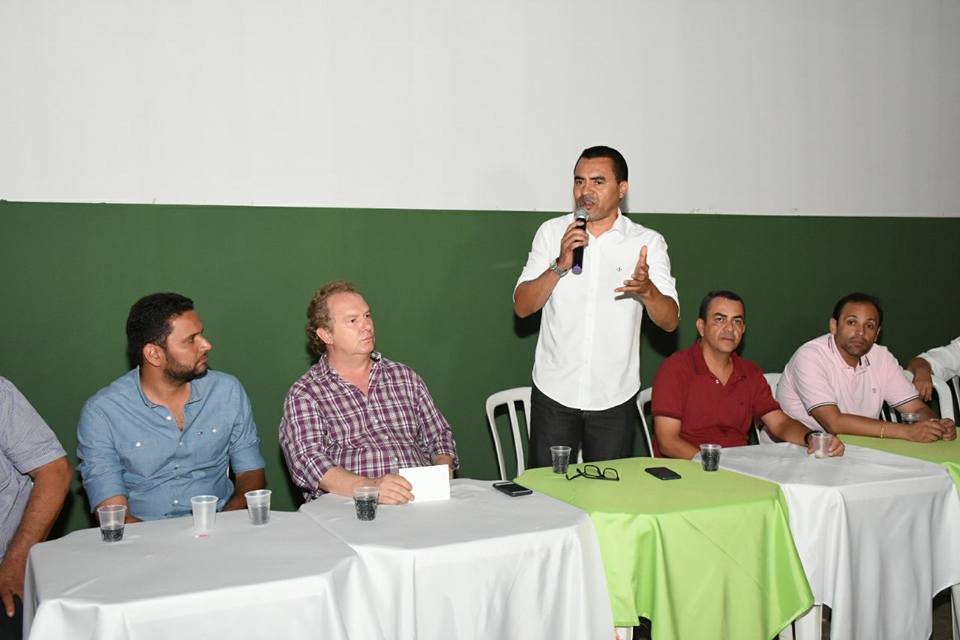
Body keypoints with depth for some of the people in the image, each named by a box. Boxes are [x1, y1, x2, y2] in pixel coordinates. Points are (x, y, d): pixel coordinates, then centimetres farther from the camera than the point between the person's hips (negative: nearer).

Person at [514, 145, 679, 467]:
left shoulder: (648, 242, -2)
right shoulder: (552, 232, 1)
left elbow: (670, 321, -7)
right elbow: (522, 307, -4)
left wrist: (647, 290, -27)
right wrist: (559, 265, -19)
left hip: (615, 397, 0)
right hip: (554, 392, 0)